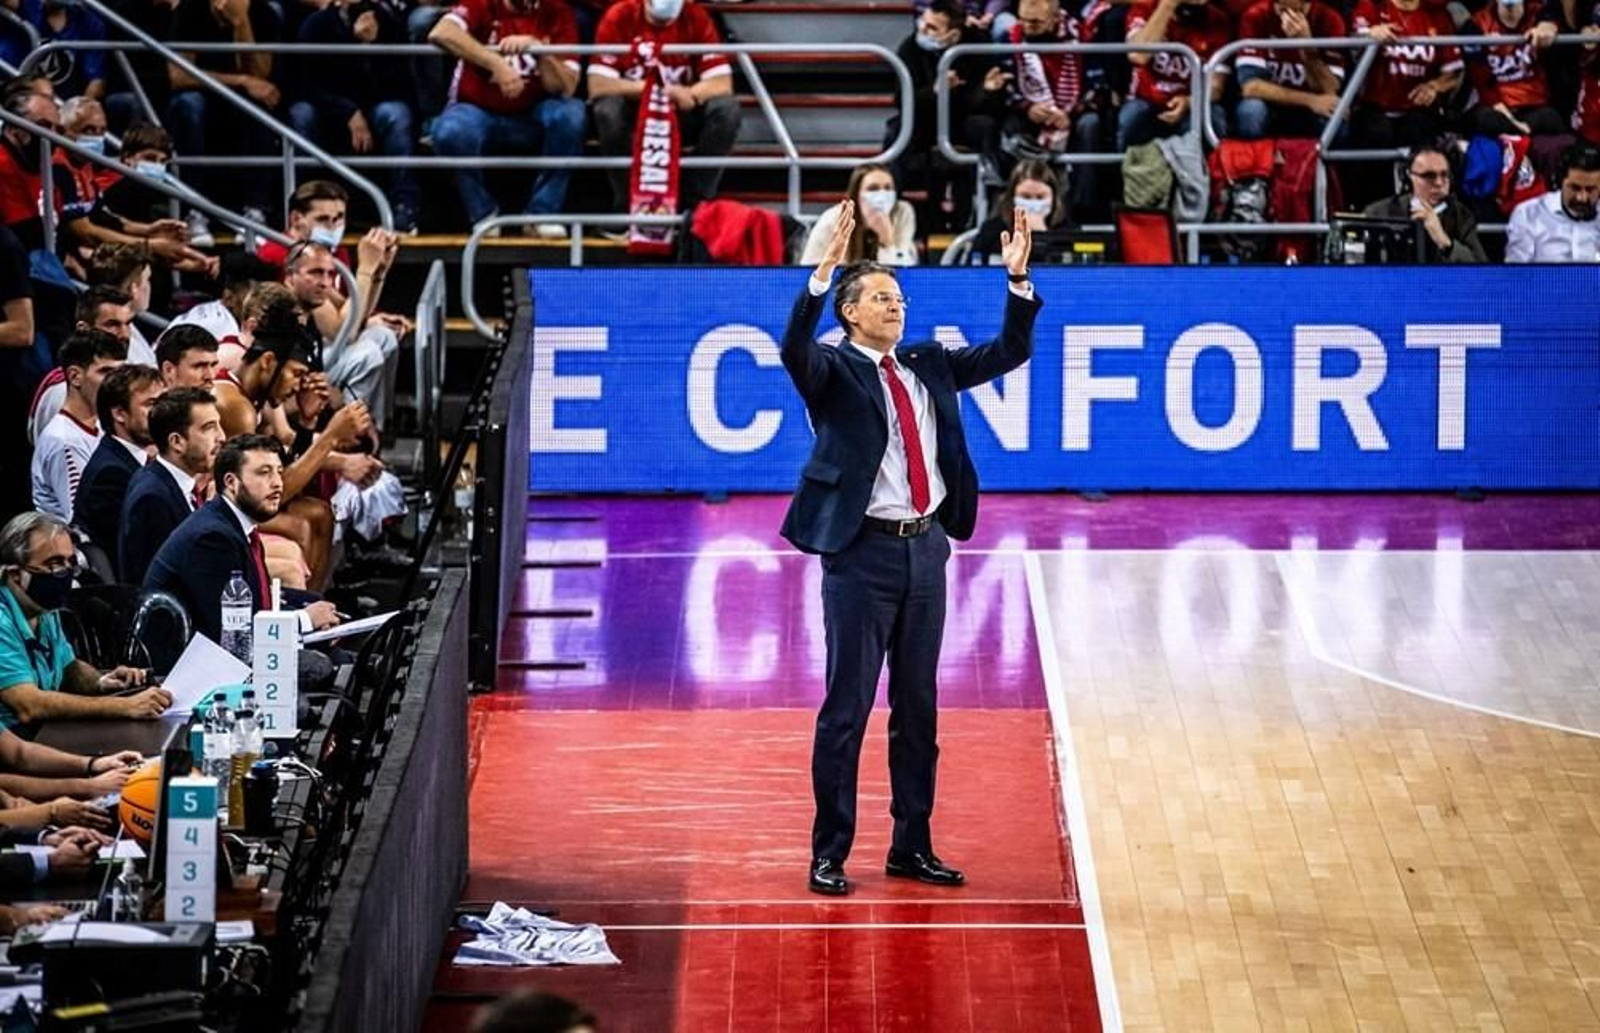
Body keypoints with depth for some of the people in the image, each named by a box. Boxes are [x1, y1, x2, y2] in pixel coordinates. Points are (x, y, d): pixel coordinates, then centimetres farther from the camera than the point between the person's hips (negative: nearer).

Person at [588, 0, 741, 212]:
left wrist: (685, 94, -33)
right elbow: (598, 86, -20)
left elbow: (722, 84, -13)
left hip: (682, 117, 2)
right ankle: (629, 205, -18)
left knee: (727, 108, -25)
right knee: (609, 108, -34)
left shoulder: (696, 18, -8)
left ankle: (695, 204, -15)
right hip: (634, 118, -2)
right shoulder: (618, 17, -12)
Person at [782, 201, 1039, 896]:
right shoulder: (834, 370, -4)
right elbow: (794, 349, -26)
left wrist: (1018, 278, -1)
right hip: (863, 551, -6)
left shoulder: (930, 367, 12)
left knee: (918, 703, 12)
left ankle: (912, 846, 20)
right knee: (848, 703, -2)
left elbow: (1009, 352, 13)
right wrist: (824, 270, -36)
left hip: (926, 547, 6)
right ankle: (829, 853, 4)